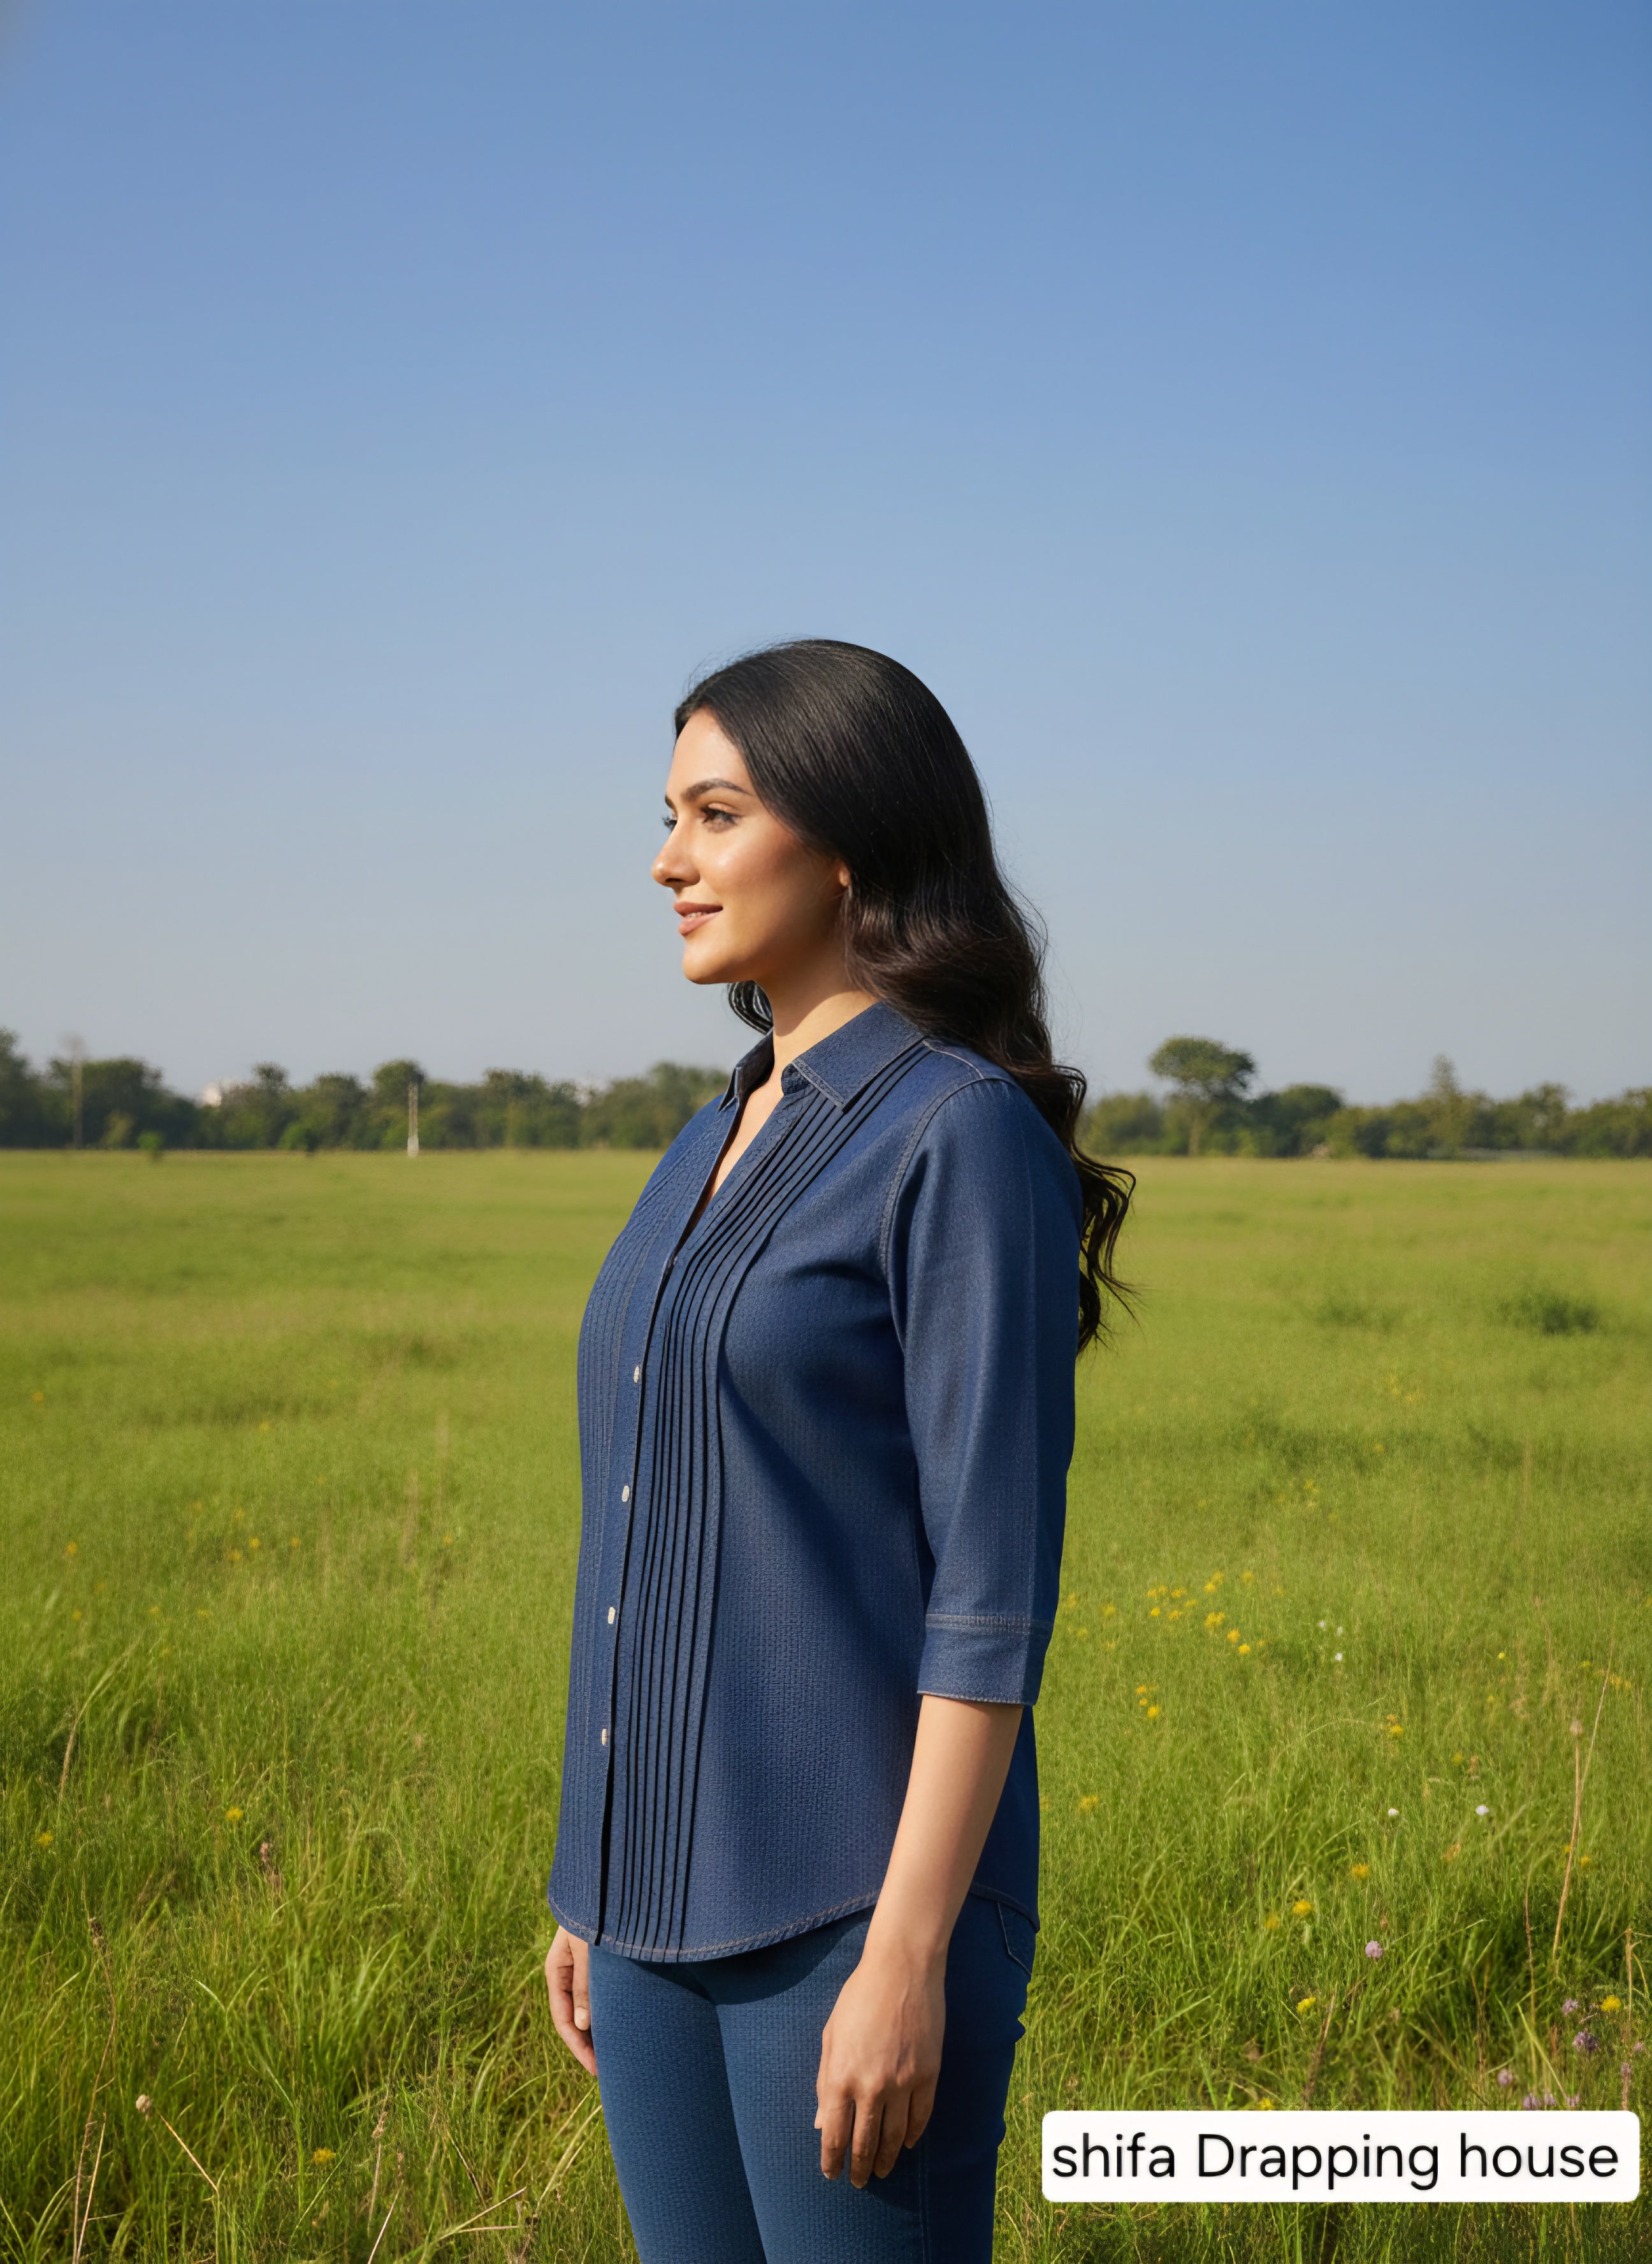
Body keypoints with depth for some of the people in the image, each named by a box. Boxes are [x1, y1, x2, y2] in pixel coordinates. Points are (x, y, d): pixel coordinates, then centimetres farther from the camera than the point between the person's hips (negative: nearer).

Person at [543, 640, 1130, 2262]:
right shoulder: (722, 1145, 13)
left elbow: (996, 1579, -16)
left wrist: (909, 1958, -19)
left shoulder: (971, 1137, -12)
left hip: (857, 1898, -8)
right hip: (679, 1889, 8)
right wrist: (602, 1878, 18)